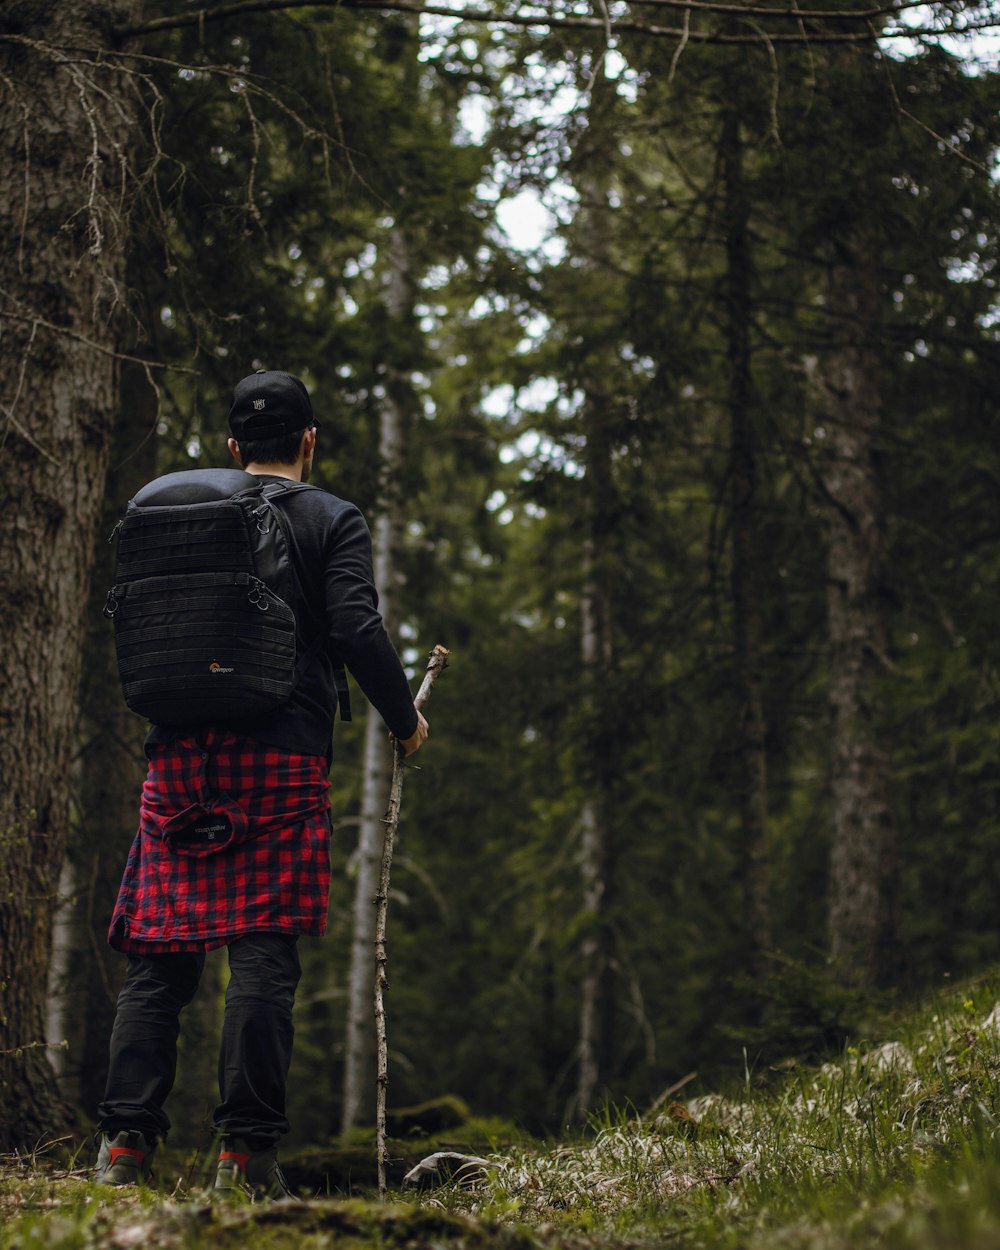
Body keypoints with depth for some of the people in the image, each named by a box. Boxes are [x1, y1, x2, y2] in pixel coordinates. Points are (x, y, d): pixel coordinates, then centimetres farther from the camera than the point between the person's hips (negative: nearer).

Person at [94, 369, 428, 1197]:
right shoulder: (334, 521, 4)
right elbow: (356, 628, -8)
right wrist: (406, 720, 3)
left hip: (178, 757, 4)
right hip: (281, 758, -4)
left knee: (160, 952, 4)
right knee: (263, 955, -4)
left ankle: (125, 1140, -1)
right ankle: (246, 1148, -8)